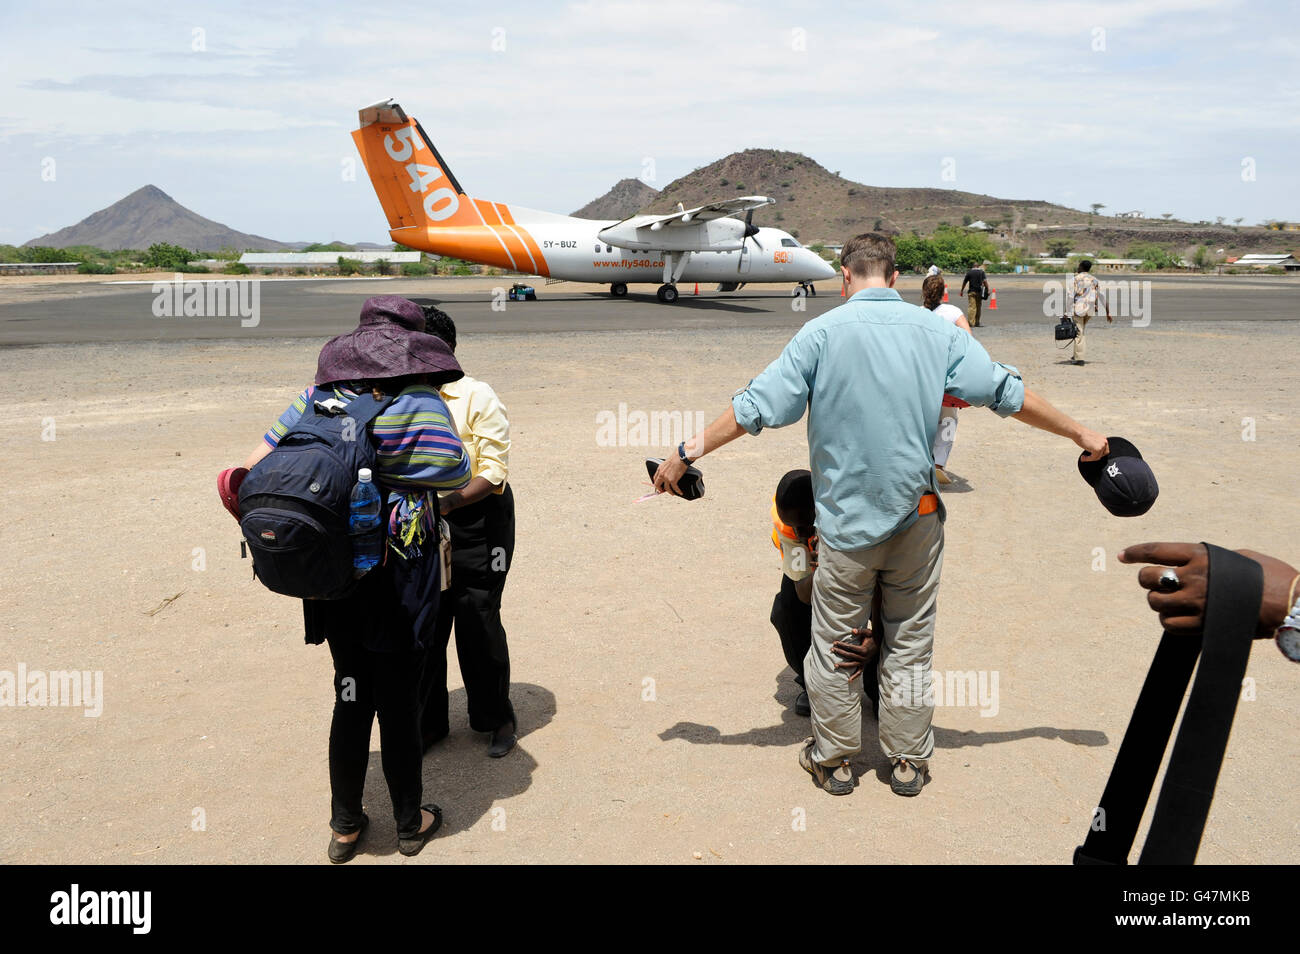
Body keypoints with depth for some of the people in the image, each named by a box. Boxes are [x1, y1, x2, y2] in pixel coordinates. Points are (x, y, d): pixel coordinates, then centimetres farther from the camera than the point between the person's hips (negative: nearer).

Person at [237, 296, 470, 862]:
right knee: (398, 702, 11)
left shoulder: (318, 397, 2)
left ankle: (345, 826, 31)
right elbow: (457, 481, -10)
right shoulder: (421, 403, -12)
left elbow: (255, 469, 2)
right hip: (399, 578, -4)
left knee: (351, 695, 18)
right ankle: (410, 824, 29)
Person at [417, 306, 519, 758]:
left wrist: (448, 502, -32)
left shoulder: (478, 398, -10)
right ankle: (427, 722, 25)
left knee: (478, 620, 1)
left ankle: (495, 719, 22)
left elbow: (494, 471, -16)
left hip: (478, 521, -4)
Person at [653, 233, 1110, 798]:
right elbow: (1008, 395, 4)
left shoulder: (822, 332, -7)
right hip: (917, 517, 3)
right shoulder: (937, 331, 1)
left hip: (845, 518, -2)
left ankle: (833, 760, 24)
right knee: (910, 643, 15)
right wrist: (1081, 435, 17)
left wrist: (688, 453, -2)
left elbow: (757, 407, -11)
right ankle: (908, 762, 26)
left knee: (833, 644, 11)